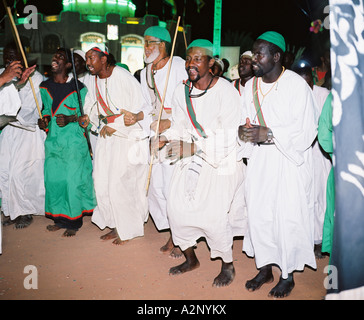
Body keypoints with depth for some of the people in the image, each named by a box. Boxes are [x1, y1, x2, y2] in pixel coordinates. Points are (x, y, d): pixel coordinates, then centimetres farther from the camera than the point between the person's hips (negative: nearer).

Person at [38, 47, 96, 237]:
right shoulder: (44, 87, 10)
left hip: (74, 142, -5)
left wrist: (69, 119, -19)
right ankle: (60, 218, 24)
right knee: (53, 178, 8)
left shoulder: (78, 88, -6)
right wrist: (44, 119, 1)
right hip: (53, 141, 5)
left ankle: (74, 222, 12)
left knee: (72, 179, -2)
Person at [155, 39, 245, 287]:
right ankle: (191, 259, 25)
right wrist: (164, 138, -12)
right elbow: (179, 126, 9)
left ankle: (228, 266, 15)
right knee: (176, 206, 2)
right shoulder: (182, 91, 4)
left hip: (221, 158, -6)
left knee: (213, 214, -11)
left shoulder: (225, 91, -15)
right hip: (192, 157, 6)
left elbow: (229, 137, -19)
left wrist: (194, 148, -26)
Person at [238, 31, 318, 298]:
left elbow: (307, 131, -17)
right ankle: (265, 268, 27)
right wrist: (242, 131, -9)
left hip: (289, 161, -5)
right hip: (260, 160, 6)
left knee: (288, 217, 0)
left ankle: (288, 275, 21)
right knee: (258, 214, 7)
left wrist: (269, 134, -25)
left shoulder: (297, 85, -14)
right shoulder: (251, 86, 6)